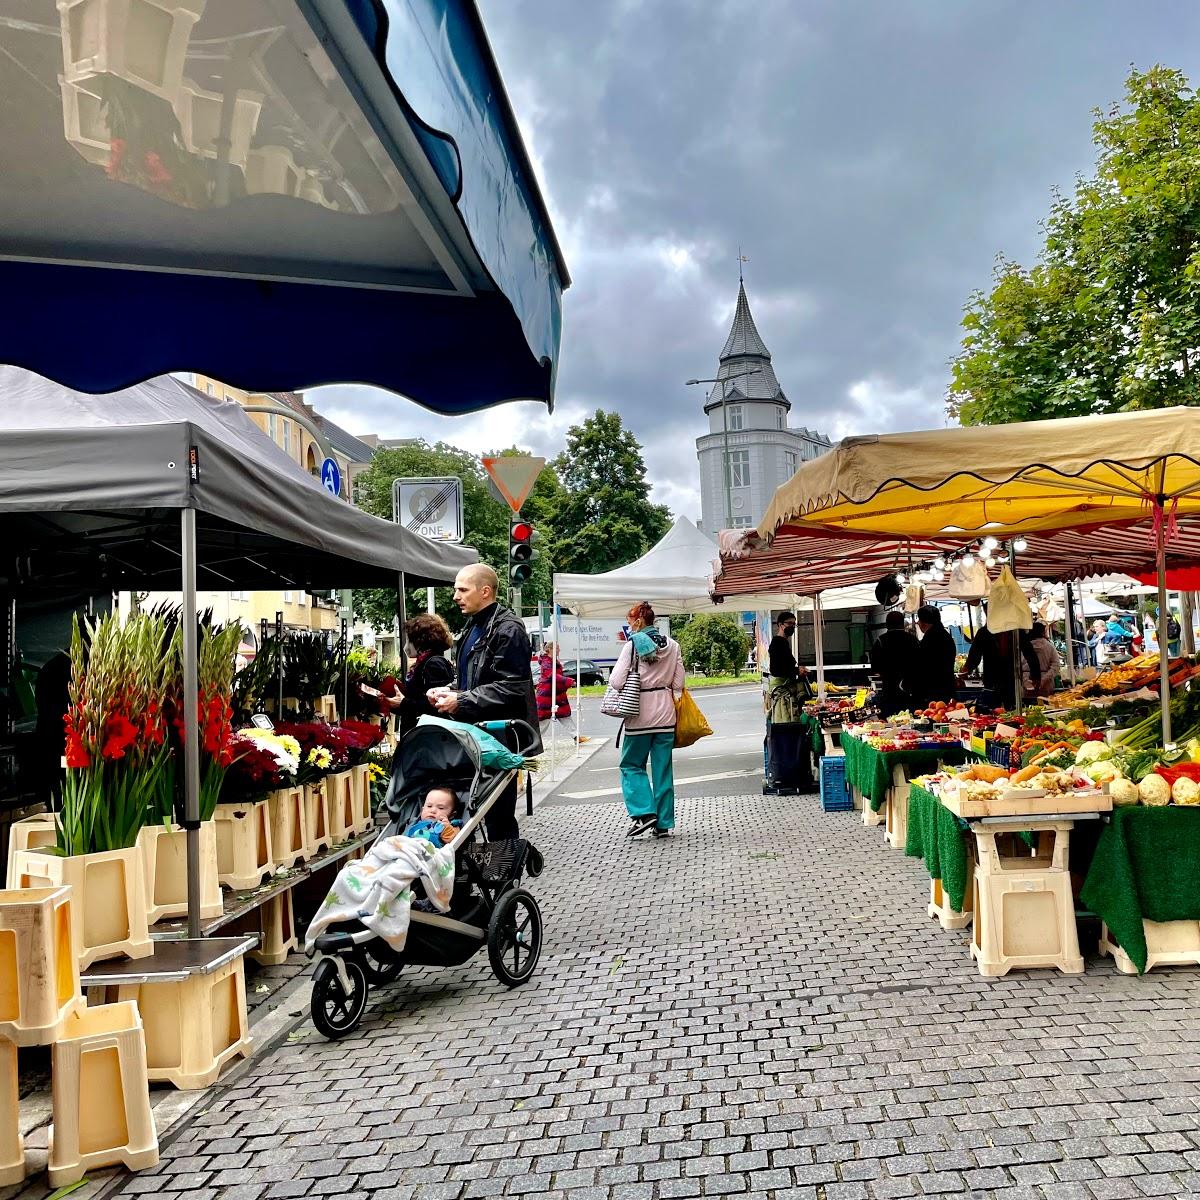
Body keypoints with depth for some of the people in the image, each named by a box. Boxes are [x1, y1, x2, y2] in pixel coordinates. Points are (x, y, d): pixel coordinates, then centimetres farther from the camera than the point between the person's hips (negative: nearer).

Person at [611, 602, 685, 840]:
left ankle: (643, 813, -3)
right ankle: (664, 823, 13)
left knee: (631, 765, 10)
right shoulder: (672, 645, 6)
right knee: (663, 768, 10)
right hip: (666, 715, 5)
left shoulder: (633, 645, -10)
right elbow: (678, 683, 5)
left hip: (639, 716, -5)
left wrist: (631, 686, 6)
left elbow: (616, 681, -15)